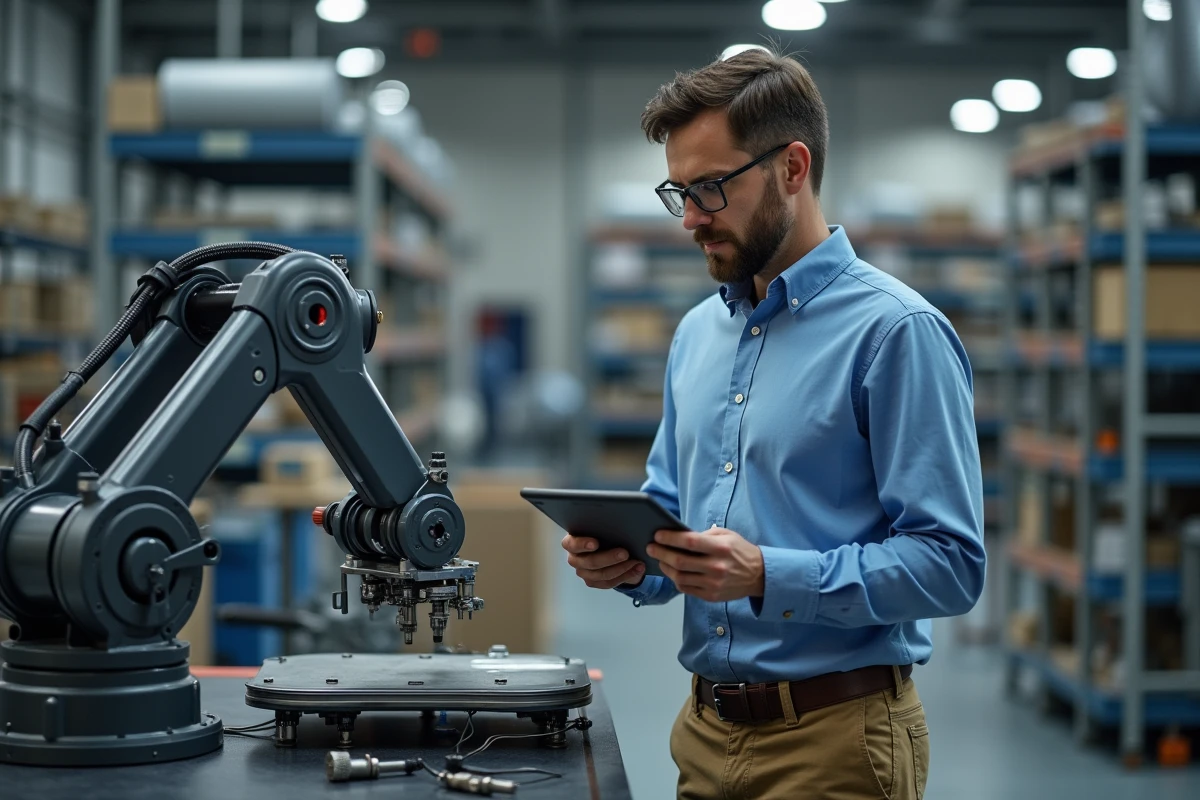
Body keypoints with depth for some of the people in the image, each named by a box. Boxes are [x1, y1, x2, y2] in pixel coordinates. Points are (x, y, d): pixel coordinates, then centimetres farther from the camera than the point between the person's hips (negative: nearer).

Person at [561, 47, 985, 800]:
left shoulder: (897, 330, -12)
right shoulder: (698, 334, 12)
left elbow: (949, 563, -17)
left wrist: (768, 576, -26)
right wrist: (630, 561, -3)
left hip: (834, 738, -7)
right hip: (707, 730, 7)